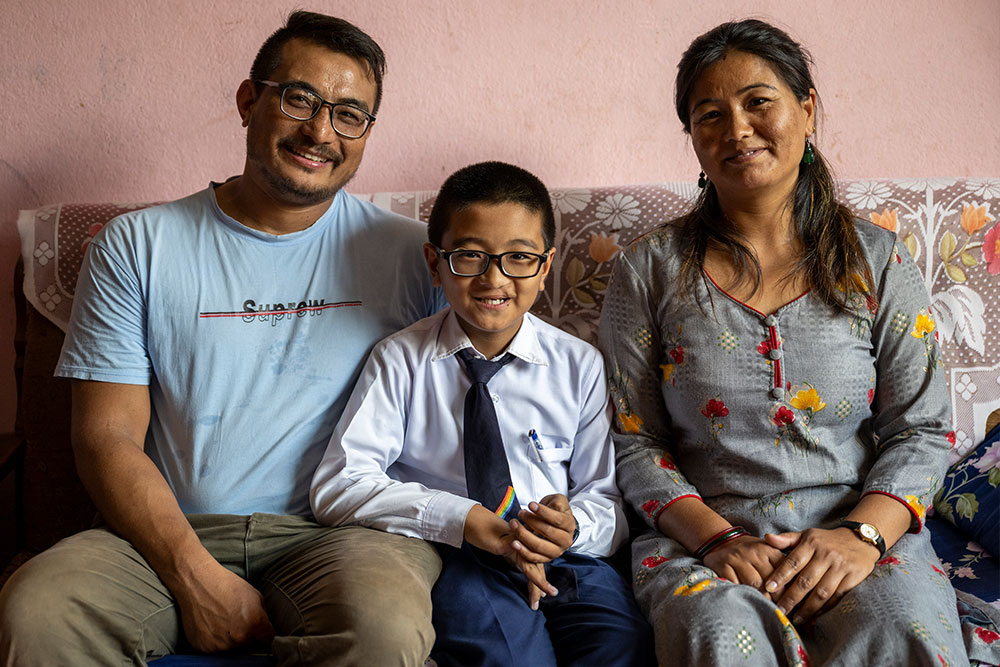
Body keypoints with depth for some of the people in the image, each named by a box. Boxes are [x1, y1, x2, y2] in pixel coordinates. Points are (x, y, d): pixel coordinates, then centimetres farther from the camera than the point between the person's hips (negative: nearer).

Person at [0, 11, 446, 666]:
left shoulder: (410, 252, 7)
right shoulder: (136, 245, 6)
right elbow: (108, 437, 1)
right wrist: (196, 576, -13)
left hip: (340, 535, -1)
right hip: (171, 534, 2)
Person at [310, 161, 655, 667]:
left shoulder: (579, 365, 9)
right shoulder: (400, 361, 2)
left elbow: (608, 503, 10)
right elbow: (336, 487, -8)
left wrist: (574, 526, -16)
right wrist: (470, 521, -19)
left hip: (565, 560, 2)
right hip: (455, 562, -2)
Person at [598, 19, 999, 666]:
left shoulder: (878, 261, 7)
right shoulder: (650, 270, 5)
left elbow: (922, 430, 5)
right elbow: (634, 442, 3)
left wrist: (861, 533, -13)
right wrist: (715, 537, -13)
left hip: (863, 526, 1)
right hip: (702, 538, -1)